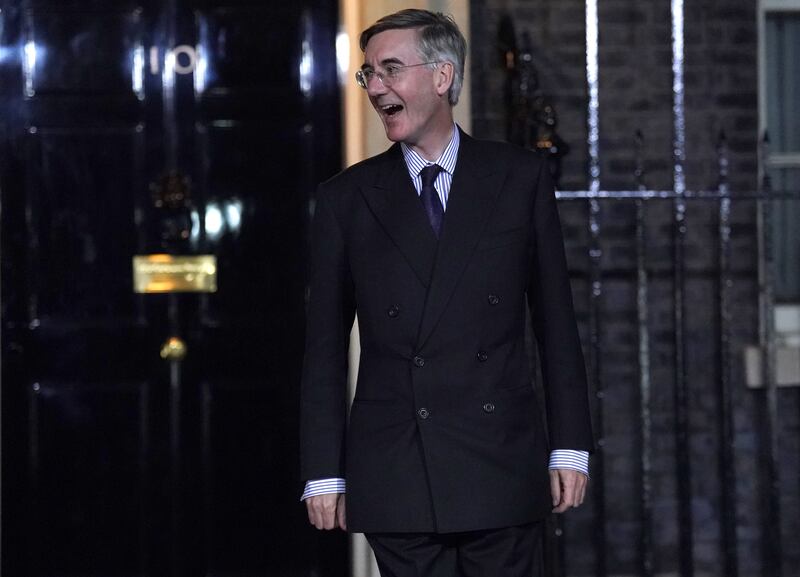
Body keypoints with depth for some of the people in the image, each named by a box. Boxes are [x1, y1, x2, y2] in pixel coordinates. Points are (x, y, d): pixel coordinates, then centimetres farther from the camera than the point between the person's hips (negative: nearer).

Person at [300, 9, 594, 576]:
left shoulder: (520, 177, 7)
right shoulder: (346, 198, 8)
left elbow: (555, 320, 7)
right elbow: (325, 348, 8)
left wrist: (570, 446, 3)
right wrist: (324, 474, 2)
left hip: (501, 466, 0)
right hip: (394, 480, 1)